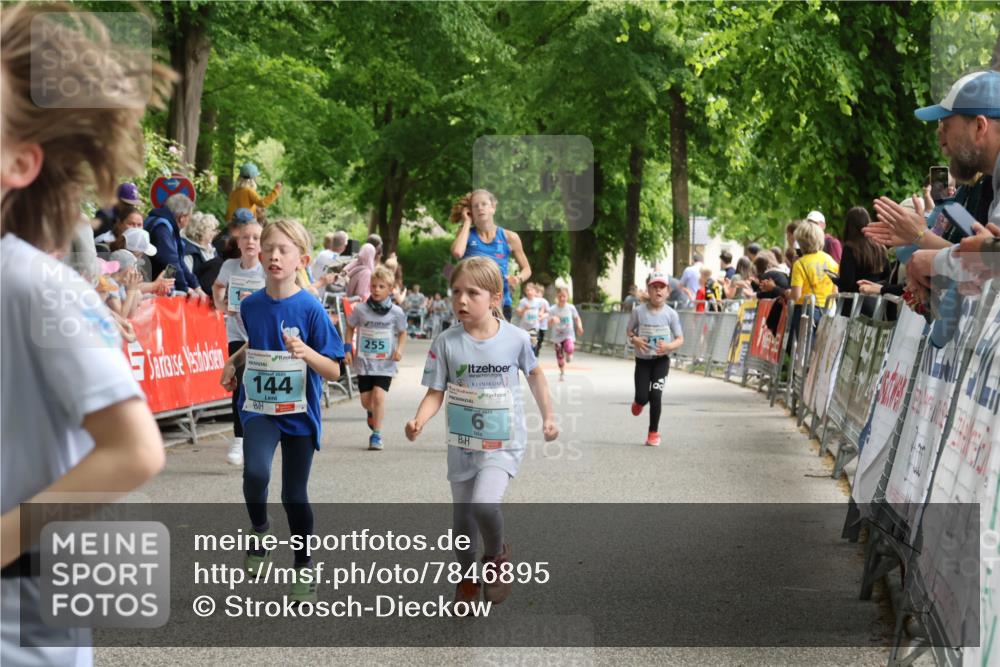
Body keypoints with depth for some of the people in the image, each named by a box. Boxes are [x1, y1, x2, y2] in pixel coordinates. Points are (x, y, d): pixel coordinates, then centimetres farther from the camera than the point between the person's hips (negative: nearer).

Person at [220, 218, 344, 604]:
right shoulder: (251, 306, 0)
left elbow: (333, 372, -11)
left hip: (299, 412, -2)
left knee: (294, 495, 5)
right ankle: (259, 533, 5)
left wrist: (306, 352, -28)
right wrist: (233, 362, 7)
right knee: (255, 473, -25)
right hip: (259, 409, 2)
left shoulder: (310, 308, -11)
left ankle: (305, 568, 26)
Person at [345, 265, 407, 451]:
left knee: (379, 395, -16)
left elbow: (402, 333, 9)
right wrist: (348, 350, 3)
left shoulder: (396, 312, -4)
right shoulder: (360, 310, -3)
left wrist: (399, 349, -6)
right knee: (365, 399, 7)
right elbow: (350, 328, 11)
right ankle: (372, 412, 44)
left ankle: (376, 435, -6)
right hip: (364, 361, 2)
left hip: (385, 363, -2)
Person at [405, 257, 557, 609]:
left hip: (504, 444, -2)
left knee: (484, 503, -25)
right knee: (463, 519, 13)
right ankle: (466, 577, 38)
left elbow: (535, 374, 9)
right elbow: (435, 393, -9)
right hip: (462, 445, 2)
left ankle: (496, 556, 5)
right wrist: (419, 421, -27)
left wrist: (548, 416, 9)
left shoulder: (516, 338, -10)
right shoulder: (446, 343, -11)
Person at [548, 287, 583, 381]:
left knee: (569, 349, -29)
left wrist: (579, 326, -11)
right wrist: (553, 320, -34)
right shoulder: (553, 309, -7)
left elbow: (577, 318, 7)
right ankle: (562, 373, 27)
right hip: (557, 335, 1)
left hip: (568, 334, -1)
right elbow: (549, 322, -11)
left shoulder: (571, 308, -5)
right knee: (559, 356, 7)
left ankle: (569, 355, 9)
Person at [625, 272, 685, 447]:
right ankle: (638, 402, 38)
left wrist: (669, 346, -22)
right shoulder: (639, 312, -7)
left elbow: (680, 339, -2)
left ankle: (654, 432, 6)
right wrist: (634, 339, -15)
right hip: (642, 359, 1)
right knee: (642, 397, -3)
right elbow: (628, 330, 7)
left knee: (656, 395, -10)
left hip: (661, 360, -1)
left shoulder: (671, 314, -7)